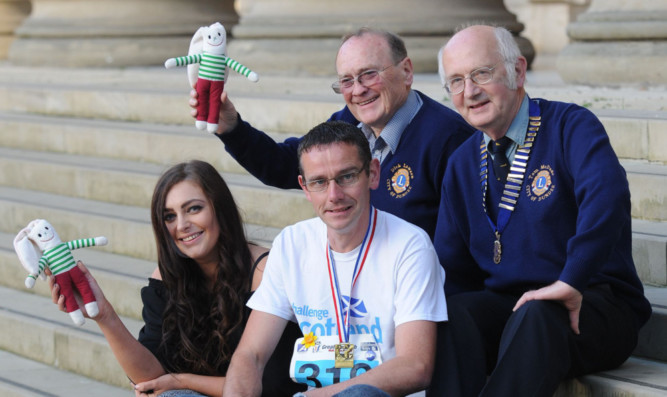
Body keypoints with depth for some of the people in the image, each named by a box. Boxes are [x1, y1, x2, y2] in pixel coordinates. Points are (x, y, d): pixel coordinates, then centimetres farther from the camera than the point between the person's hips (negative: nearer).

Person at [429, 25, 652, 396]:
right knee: (455, 312, -27)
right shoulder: (463, 162, 13)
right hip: (503, 303, 5)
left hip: (592, 307, -5)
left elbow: (606, 195, -27)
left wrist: (571, 283, -35)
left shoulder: (570, 126, -6)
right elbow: (453, 265, 16)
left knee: (536, 316, -37)